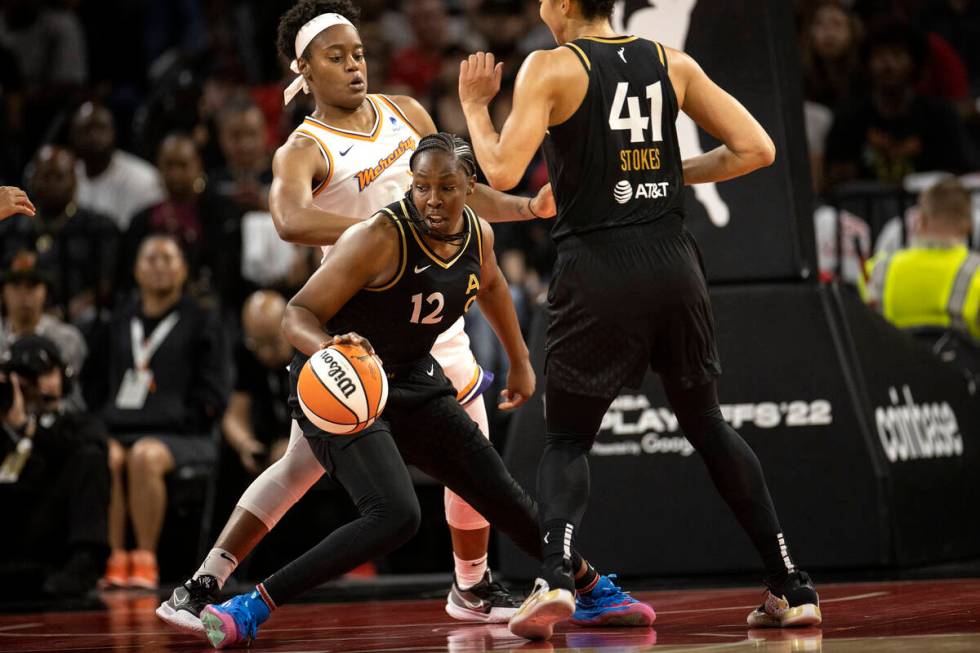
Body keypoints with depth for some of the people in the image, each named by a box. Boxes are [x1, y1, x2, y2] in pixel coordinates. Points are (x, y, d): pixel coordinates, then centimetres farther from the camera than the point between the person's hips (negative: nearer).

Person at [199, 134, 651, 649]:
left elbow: (489, 284, 23)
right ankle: (250, 610, -25)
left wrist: (520, 362, 30)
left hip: (413, 383, 7)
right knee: (395, 516, -29)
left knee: (502, 495, 13)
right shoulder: (380, 238, -25)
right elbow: (297, 315, -26)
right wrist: (326, 346, -47)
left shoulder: (477, 235, -3)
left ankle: (591, 591, 38)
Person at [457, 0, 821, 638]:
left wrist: (475, 106, 6)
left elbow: (503, 173, -10)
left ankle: (554, 579, -16)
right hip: (673, 264, 4)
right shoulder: (672, 64, 10)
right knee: (708, 427, 20)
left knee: (567, 439, 9)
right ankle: (793, 589, 17)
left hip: (597, 272, -4)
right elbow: (756, 149, 8)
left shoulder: (549, 68, -3)